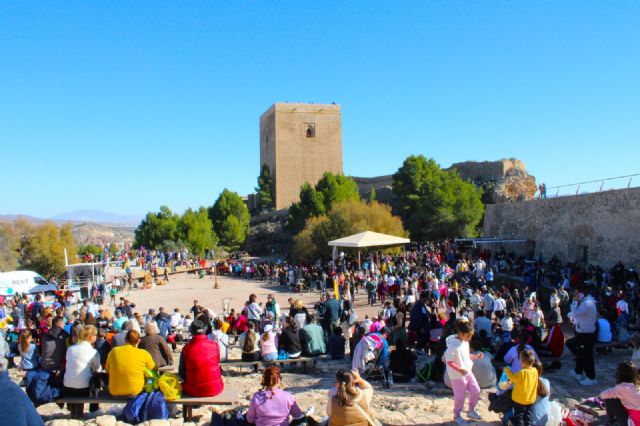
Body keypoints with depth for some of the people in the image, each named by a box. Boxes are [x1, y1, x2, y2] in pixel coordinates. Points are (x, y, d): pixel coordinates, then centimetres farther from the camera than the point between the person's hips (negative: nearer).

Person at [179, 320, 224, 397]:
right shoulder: (214, 345, -9)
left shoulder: (186, 349, -12)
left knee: (183, 385, 30)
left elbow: (181, 374, -4)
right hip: (214, 388, 0)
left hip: (194, 390, 0)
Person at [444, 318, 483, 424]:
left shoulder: (465, 342, 1)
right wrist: (460, 369, -32)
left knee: (476, 391, 12)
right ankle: (457, 416, 26)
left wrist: (475, 356, 2)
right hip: (457, 375, -8)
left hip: (468, 372, 8)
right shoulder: (453, 346, -26)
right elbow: (449, 362, -23)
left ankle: (471, 411, 34)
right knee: (460, 397, 4)